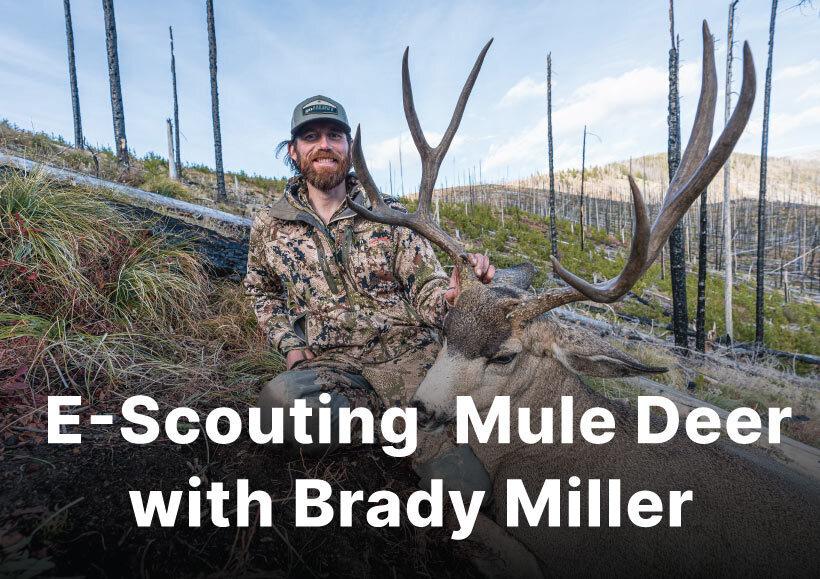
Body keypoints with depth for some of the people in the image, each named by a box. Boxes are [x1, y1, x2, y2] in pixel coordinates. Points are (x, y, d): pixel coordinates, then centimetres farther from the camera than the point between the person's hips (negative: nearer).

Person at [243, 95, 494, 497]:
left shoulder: (389, 213, 1)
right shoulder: (269, 225, 5)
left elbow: (425, 285, -3)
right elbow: (262, 291, 22)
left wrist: (451, 292, -28)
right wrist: (290, 345, 6)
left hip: (409, 349, -1)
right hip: (330, 361, 1)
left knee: (469, 485, -13)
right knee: (280, 402, -35)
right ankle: (392, 415, -5)